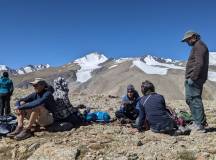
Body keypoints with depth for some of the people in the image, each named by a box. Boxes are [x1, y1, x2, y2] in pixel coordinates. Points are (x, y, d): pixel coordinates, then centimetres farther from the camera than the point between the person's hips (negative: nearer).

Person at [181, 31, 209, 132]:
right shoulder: (197, 46, 22)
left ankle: (200, 125, -2)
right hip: (194, 79, 11)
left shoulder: (199, 46, -10)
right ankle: (200, 121, 23)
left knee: (195, 100, -8)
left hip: (194, 79, -11)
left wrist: (192, 77, -22)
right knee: (189, 99, 15)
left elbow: (199, 64, -21)